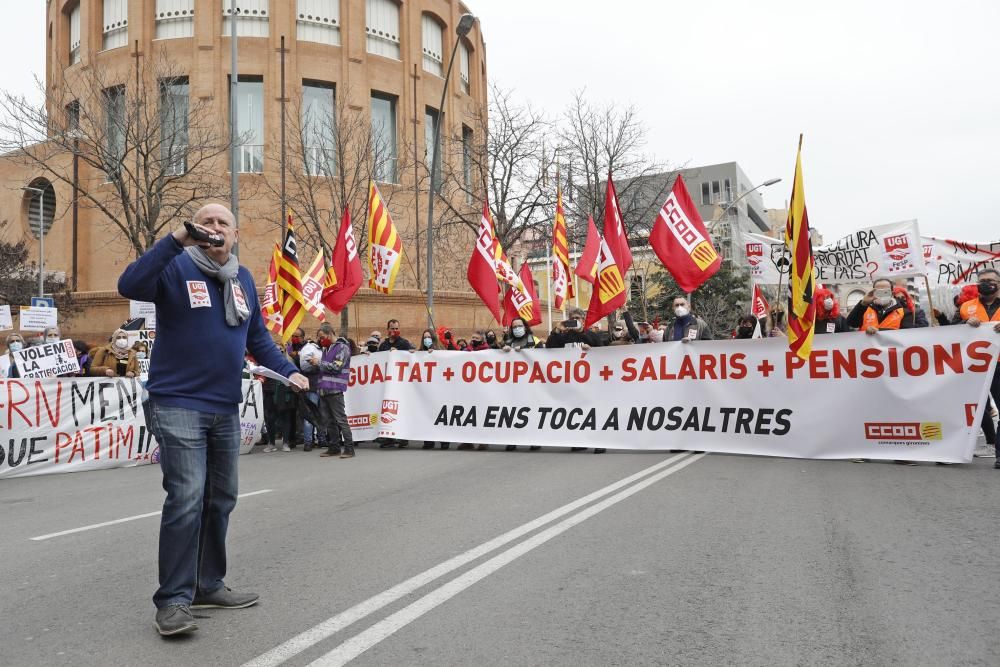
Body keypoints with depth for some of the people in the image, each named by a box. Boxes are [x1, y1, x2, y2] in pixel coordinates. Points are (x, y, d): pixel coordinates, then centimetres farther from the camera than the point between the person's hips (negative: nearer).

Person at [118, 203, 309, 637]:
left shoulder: (244, 279, 13)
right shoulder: (175, 268, -4)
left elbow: (257, 337, 18)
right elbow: (129, 287, -23)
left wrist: (288, 371, 5)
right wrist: (176, 240, -26)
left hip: (226, 408, 7)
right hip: (178, 404, -6)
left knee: (221, 499, 12)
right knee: (186, 499, -13)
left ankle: (208, 585, 26)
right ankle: (173, 600, -1)